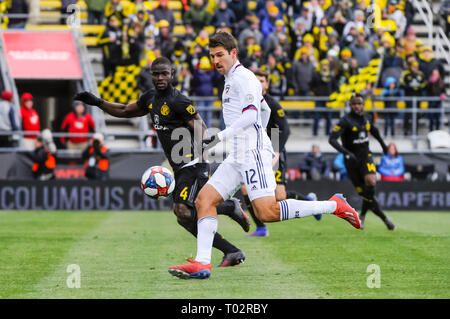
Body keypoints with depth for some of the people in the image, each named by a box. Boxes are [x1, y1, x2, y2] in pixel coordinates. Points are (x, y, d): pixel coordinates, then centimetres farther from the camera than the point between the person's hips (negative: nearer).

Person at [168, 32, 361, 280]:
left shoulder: (242, 77, -6)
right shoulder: (232, 80, 24)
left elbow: (251, 115, -19)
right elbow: (265, 110, 34)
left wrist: (219, 138, -22)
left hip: (253, 154, -10)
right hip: (238, 157, 10)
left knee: (266, 212, -20)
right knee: (204, 200, -2)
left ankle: (334, 206, -11)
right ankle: (202, 264, -11)